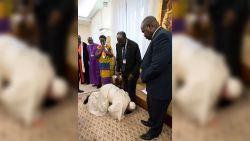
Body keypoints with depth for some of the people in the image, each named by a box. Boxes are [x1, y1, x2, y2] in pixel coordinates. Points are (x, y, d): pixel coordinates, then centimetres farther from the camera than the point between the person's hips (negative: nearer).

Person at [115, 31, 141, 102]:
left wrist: (133, 73, -15)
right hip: (123, 72, 4)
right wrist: (118, 70, -1)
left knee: (131, 91, 0)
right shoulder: (118, 45, -4)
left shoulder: (134, 45, -18)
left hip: (132, 72, -4)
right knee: (125, 90, 10)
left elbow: (138, 61, -13)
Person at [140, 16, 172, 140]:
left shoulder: (162, 36, -25)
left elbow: (157, 66, -30)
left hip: (161, 86, -9)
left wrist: (143, 77, -13)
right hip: (156, 84, 9)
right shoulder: (160, 36, 7)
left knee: (157, 111, 16)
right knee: (151, 107, 29)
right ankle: (151, 122, 54)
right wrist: (145, 75, 2)